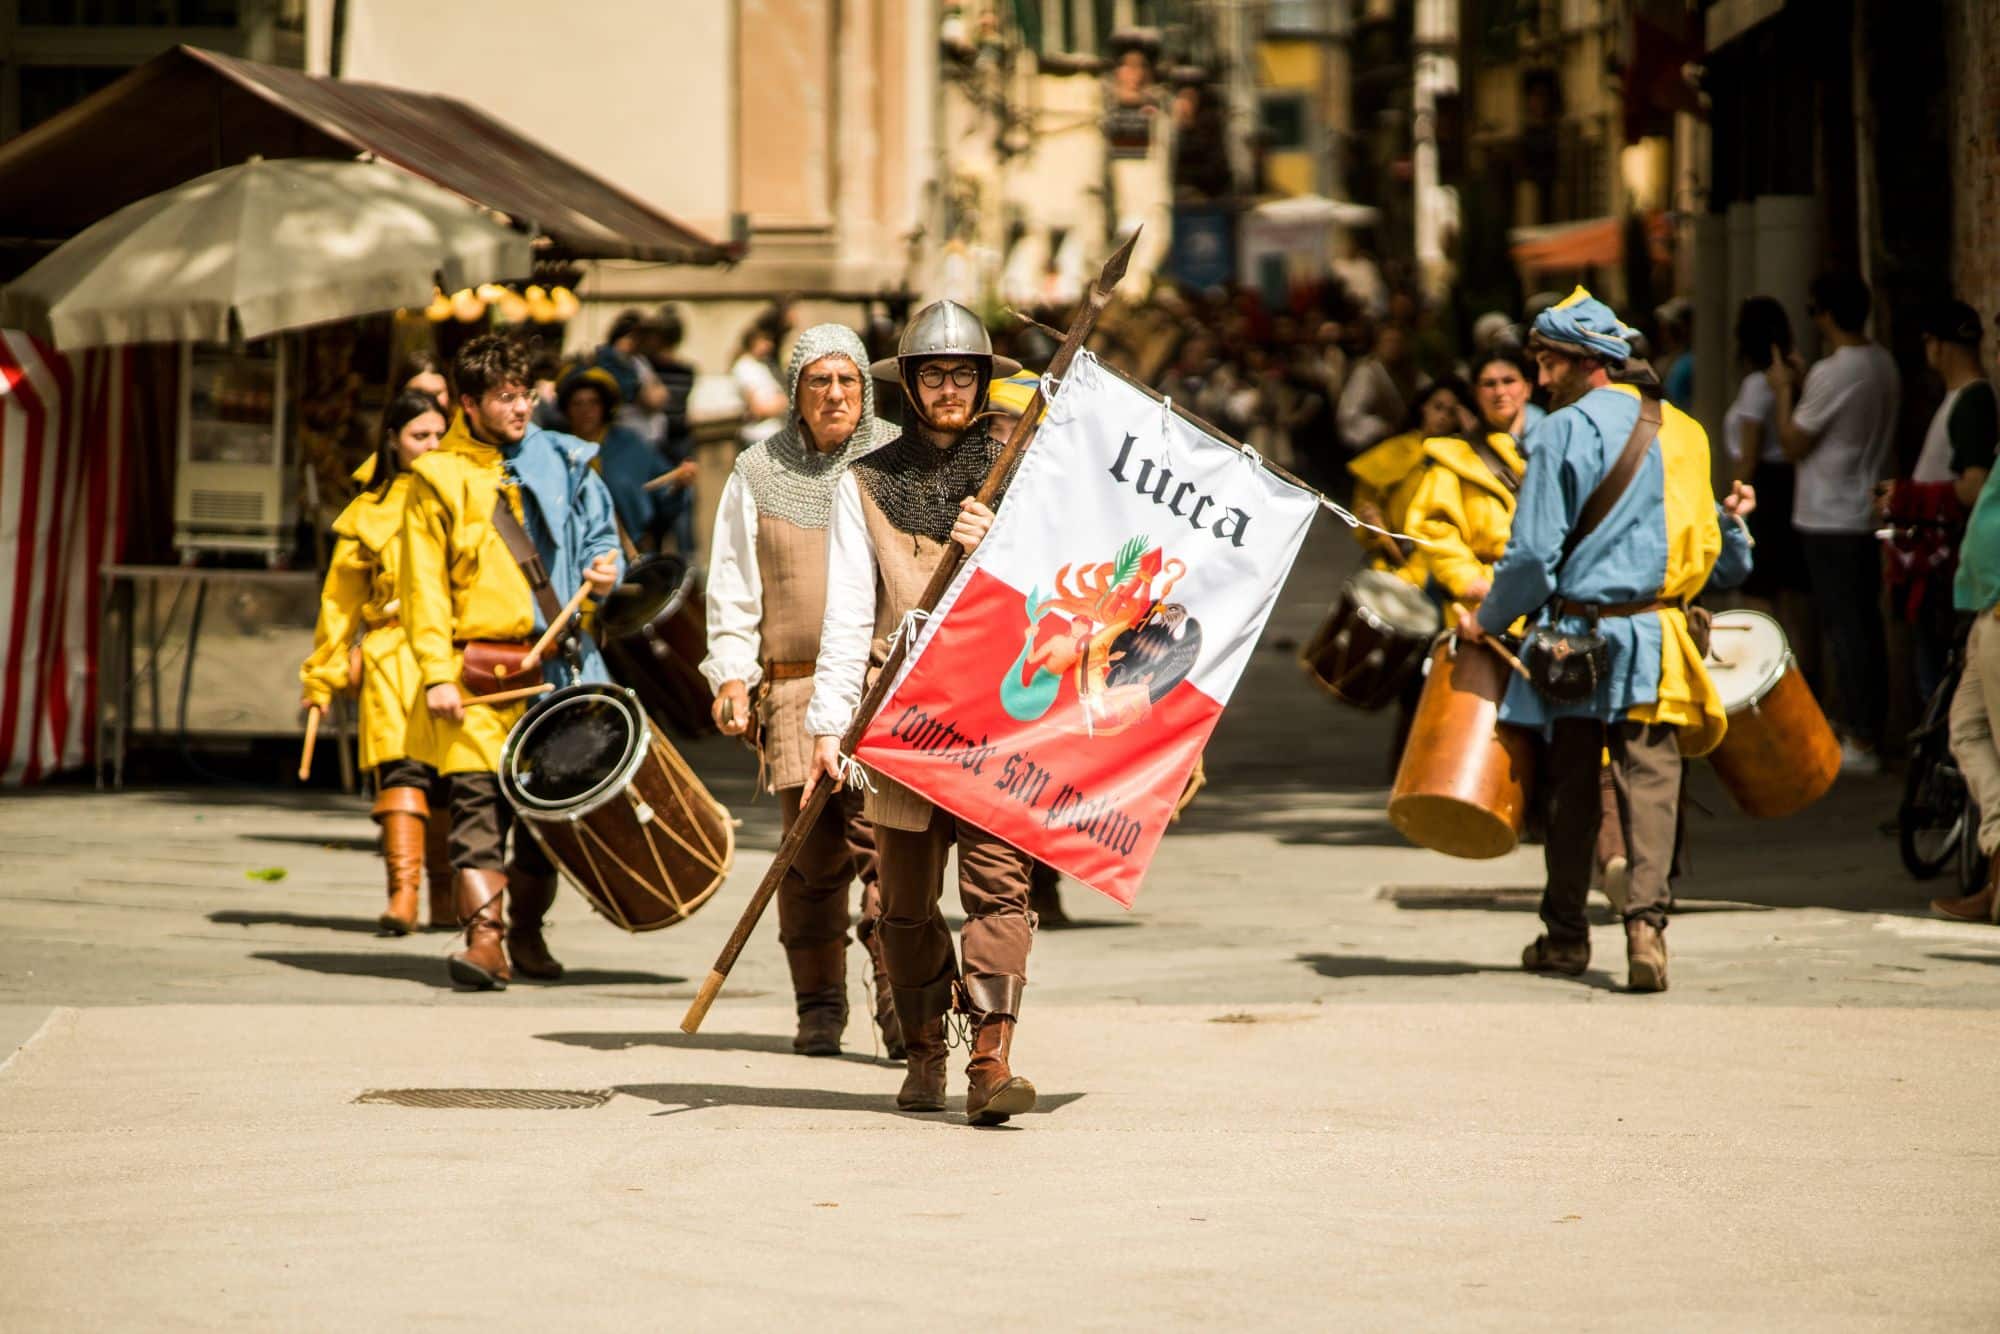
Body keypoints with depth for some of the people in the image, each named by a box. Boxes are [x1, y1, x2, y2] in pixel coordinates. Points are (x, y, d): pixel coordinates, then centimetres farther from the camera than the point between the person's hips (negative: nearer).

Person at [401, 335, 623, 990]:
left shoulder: (562, 462, 9)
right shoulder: (438, 478, 2)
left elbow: (600, 536, 22)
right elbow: (424, 585, -1)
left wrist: (602, 570, -2)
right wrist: (436, 675, -10)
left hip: (557, 663, 3)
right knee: (478, 798, -12)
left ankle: (527, 931, 22)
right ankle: (484, 937, -16)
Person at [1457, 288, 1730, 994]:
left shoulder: (1564, 431, -9)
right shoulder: (1681, 430, 10)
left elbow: (1535, 551, -12)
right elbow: (1705, 541, 16)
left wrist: (1489, 617, 1)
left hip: (1578, 631, -4)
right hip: (1656, 636, 4)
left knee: (1572, 788, 7)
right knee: (1650, 782, -1)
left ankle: (1566, 935, 17)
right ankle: (1646, 922, -18)